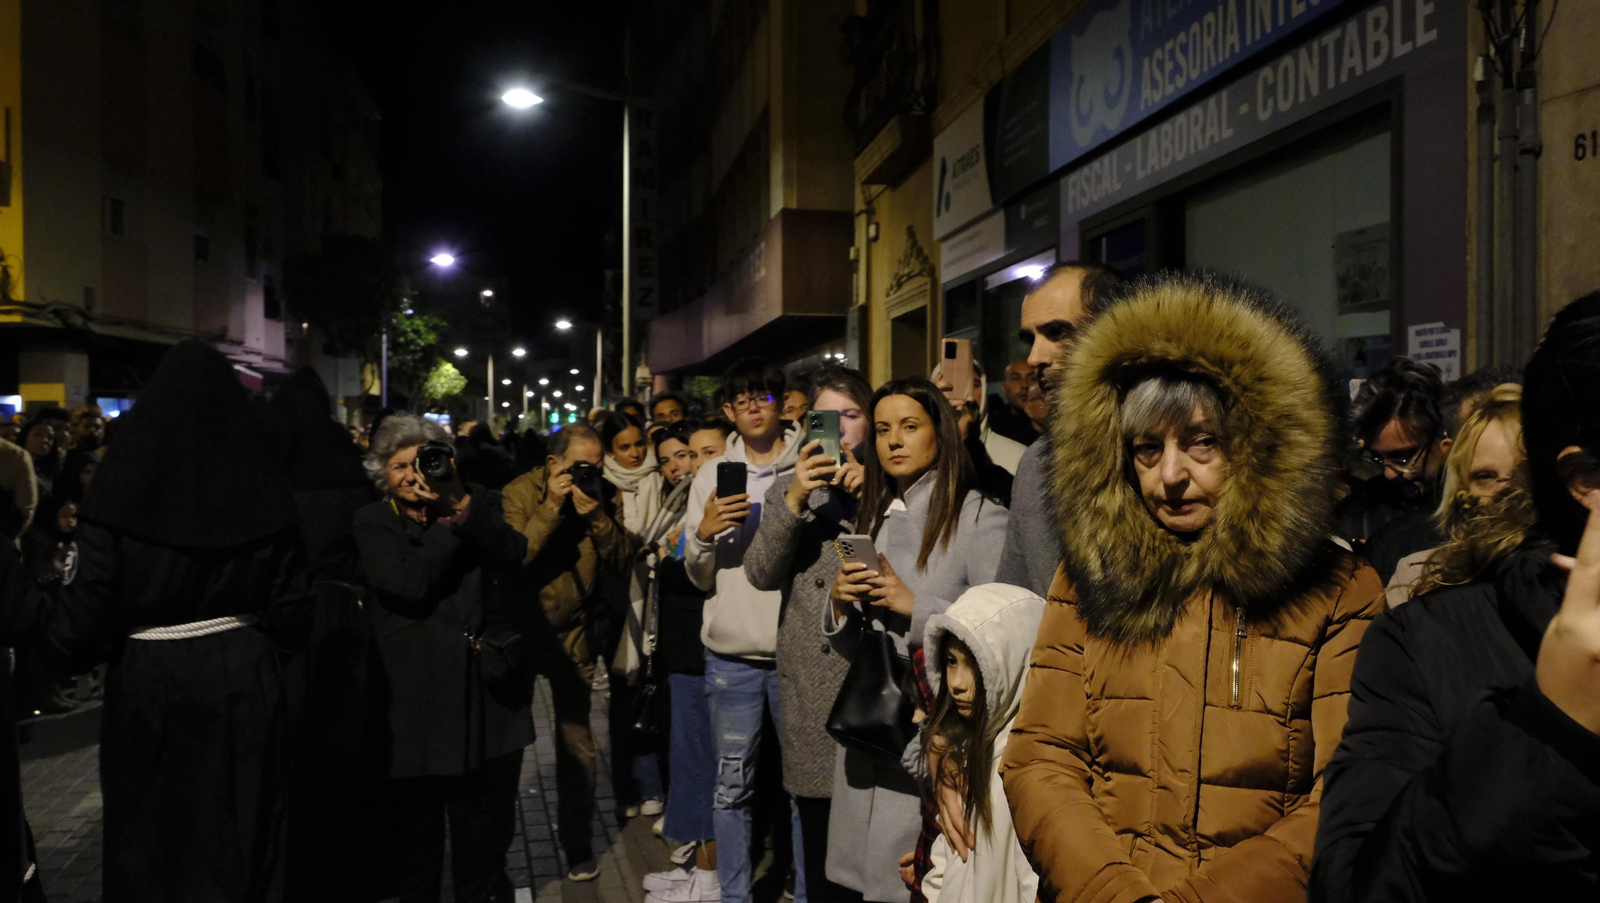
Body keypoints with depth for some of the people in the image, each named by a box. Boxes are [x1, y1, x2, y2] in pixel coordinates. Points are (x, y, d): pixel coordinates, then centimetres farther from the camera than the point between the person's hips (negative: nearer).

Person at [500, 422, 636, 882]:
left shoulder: (600, 498, -2)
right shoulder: (520, 493, -12)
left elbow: (621, 563, -8)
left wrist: (596, 515, -21)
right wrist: (550, 509, -26)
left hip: (572, 633, 2)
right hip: (520, 629, -2)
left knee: (577, 745, 7)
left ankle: (577, 843, 24)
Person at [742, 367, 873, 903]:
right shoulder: (788, 487, 13)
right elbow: (762, 574, -1)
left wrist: (867, 492, -16)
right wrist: (794, 501, -13)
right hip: (809, 686, 2)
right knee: (819, 838, 9)